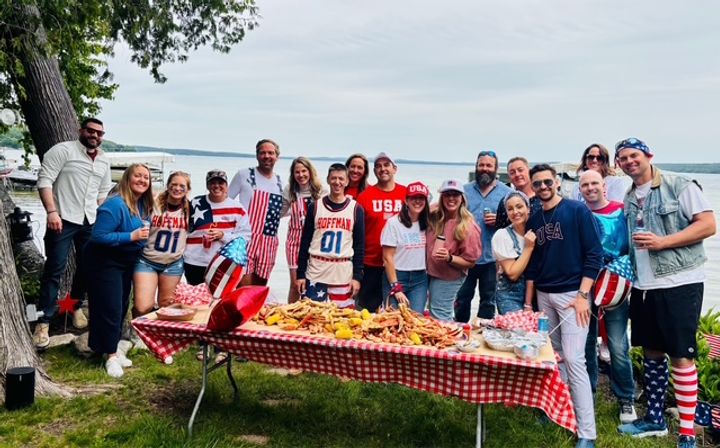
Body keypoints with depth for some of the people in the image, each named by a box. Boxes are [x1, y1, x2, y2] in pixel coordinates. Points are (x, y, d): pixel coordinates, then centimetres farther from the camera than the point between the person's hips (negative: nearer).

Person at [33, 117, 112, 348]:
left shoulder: (104, 161, 15)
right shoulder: (63, 150, -4)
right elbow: (45, 180, -11)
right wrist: (52, 211, -20)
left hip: (90, 222, 6)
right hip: (63, 219, -6)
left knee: (86, 268, 12)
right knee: (54, 270, -5)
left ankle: (76, 307, 32)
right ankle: (44, 322, 1)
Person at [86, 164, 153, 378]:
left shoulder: (143, 205, 0)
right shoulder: (115, 205, -25)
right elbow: (98, 237, -28)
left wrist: (146, 235, -3)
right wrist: (131, 236, -30)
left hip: (127, 262, 8)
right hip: (106, 263, -8)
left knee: (122, 306, 15)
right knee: (110, 309, -4)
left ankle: (113, 348, 29)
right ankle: (110, 355, 8)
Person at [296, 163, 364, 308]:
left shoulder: (356, 209, 3)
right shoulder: (315, 206, 3)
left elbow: (359, 245, 4)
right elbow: (305, 242, 5)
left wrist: (357, 276, -2)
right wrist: (300, 274, 2)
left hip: (343, 274, 0)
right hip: (315, 273, 1)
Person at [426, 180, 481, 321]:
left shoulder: (467, 227, -18)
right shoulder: (434, 217, -5)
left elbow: (470, 261, -14)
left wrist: (449, 258, -29)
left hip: (448, 279, -5)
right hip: (429, 273, 5)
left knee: (439, 318, 0)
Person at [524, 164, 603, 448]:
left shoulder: (578, 211, -6)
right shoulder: (534, 220, 10)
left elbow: (594, 254, -9)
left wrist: (583, 295, -15)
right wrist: (527, 302, 14)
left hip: (572, 294, -6)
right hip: (543, 295, 6)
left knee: (573, 359, -10)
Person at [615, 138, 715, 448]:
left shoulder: (679, 186, -6)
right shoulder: (629, 199, 12)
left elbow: (708, 225, -12)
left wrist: (662, 242, -20)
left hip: (679, 283, -6)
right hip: (643, 285, 7)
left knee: (681, 356, -3)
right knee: (651, 352, 14)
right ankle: (655, 419, 27)